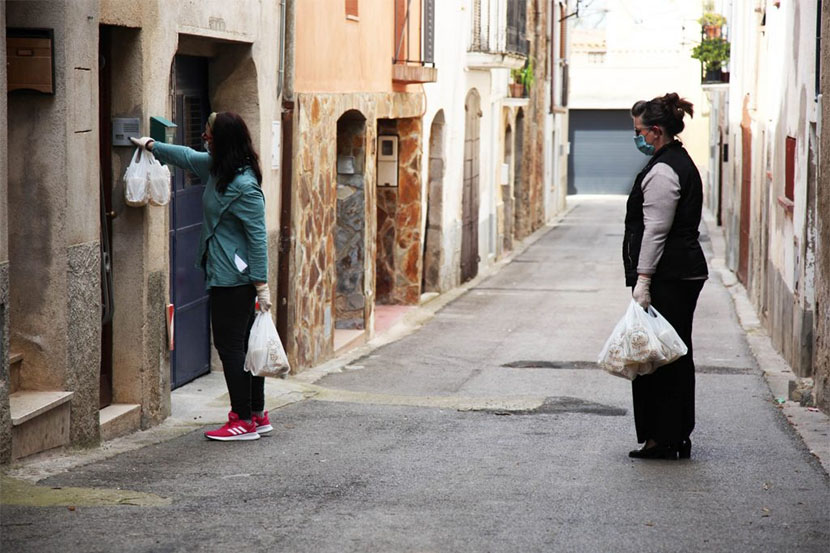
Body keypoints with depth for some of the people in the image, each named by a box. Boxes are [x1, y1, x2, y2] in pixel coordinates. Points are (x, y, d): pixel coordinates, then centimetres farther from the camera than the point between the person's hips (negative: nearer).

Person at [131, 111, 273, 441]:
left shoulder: (244, 186, -20)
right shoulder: (216, 167, 8)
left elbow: (257, 236, -20)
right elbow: (188, 157, 28)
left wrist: (261, 283, -20)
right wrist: (151, 146, 39)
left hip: (234, 278, -10)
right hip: (223, 274, 10)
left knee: (229, 344, -5)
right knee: (241, 344, 13)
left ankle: (244, 421, 0)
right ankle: (257, 415, 19)